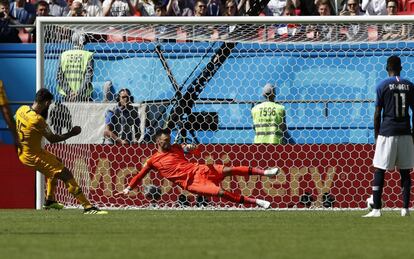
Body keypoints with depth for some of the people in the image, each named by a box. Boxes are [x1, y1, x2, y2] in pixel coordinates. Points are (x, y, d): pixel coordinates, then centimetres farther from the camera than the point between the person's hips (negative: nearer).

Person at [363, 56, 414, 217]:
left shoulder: (383, 86, -3)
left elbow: (377, 114, -3)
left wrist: (376, 136, 6)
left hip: (387, 133, -3)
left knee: (380, 171, 0)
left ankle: (376, 209, -6)